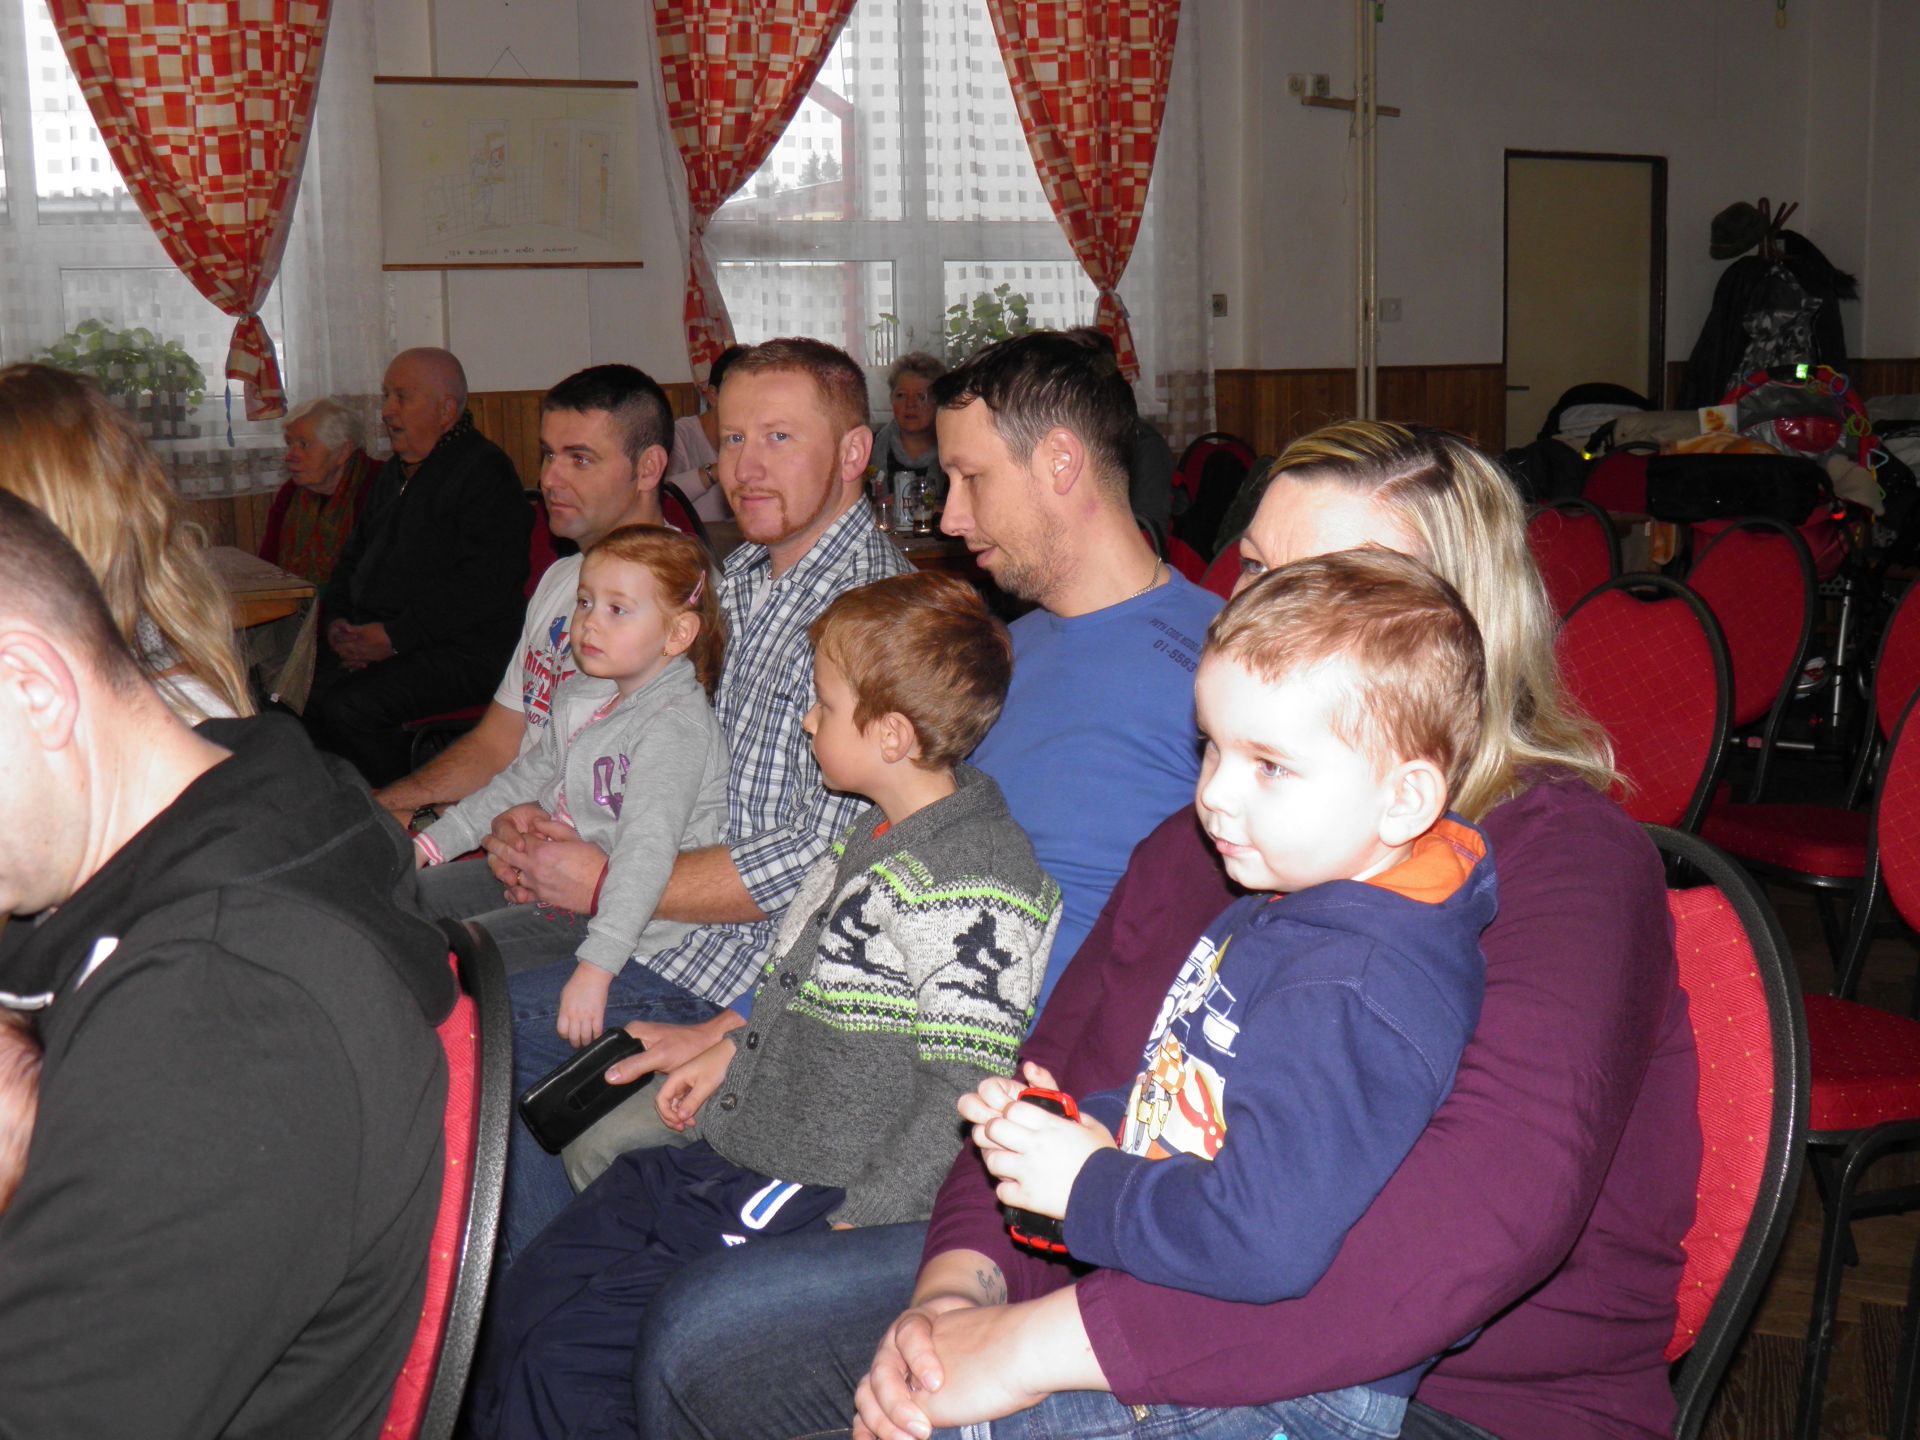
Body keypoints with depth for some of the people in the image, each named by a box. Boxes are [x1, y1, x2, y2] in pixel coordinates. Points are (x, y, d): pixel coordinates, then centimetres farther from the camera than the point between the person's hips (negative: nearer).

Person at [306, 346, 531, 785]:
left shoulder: (485, 470, -6)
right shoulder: (393, 473, 23)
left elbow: (485, 585, -17)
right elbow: (352, 558, 30)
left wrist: (394, 635, -18)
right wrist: (337, 621, 7)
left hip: (460, 653, -8)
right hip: (372, 639, 8)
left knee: (345, 709, -28)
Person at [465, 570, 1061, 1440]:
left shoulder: (973, 883, -21)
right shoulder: (881, 831, 9)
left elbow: (964, 1089, -22)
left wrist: (857, 1225, -22)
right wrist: (733, 1050, 21)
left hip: (814, 1196, -9)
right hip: (721, 1149, 10)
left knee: (562, 1365, -13)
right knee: (515, 1306, 9)